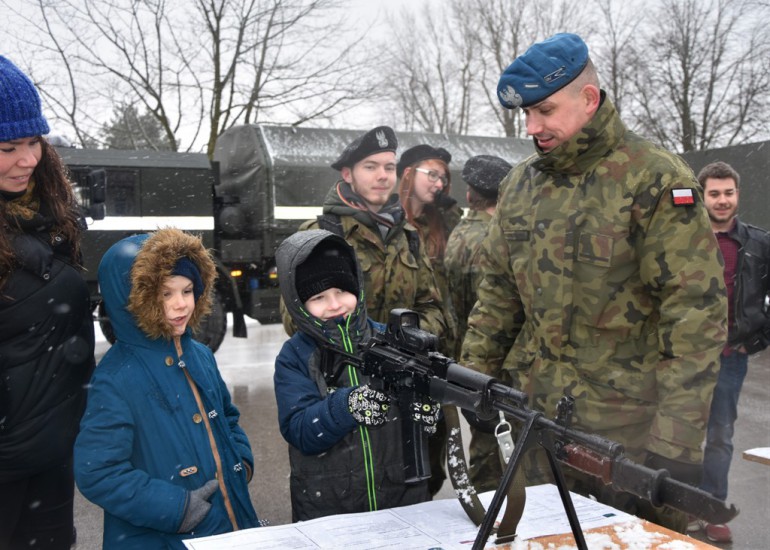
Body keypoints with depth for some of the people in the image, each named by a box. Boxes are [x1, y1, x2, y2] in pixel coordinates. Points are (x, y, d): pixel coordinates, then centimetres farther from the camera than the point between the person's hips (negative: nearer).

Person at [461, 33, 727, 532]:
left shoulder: (656, 181, -12)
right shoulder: (521, 185, 8)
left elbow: (696, 310, -16)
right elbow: (498, 290, 14)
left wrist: (675, 439, -20)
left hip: (629, 427, -5)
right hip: (539, 417, 6)